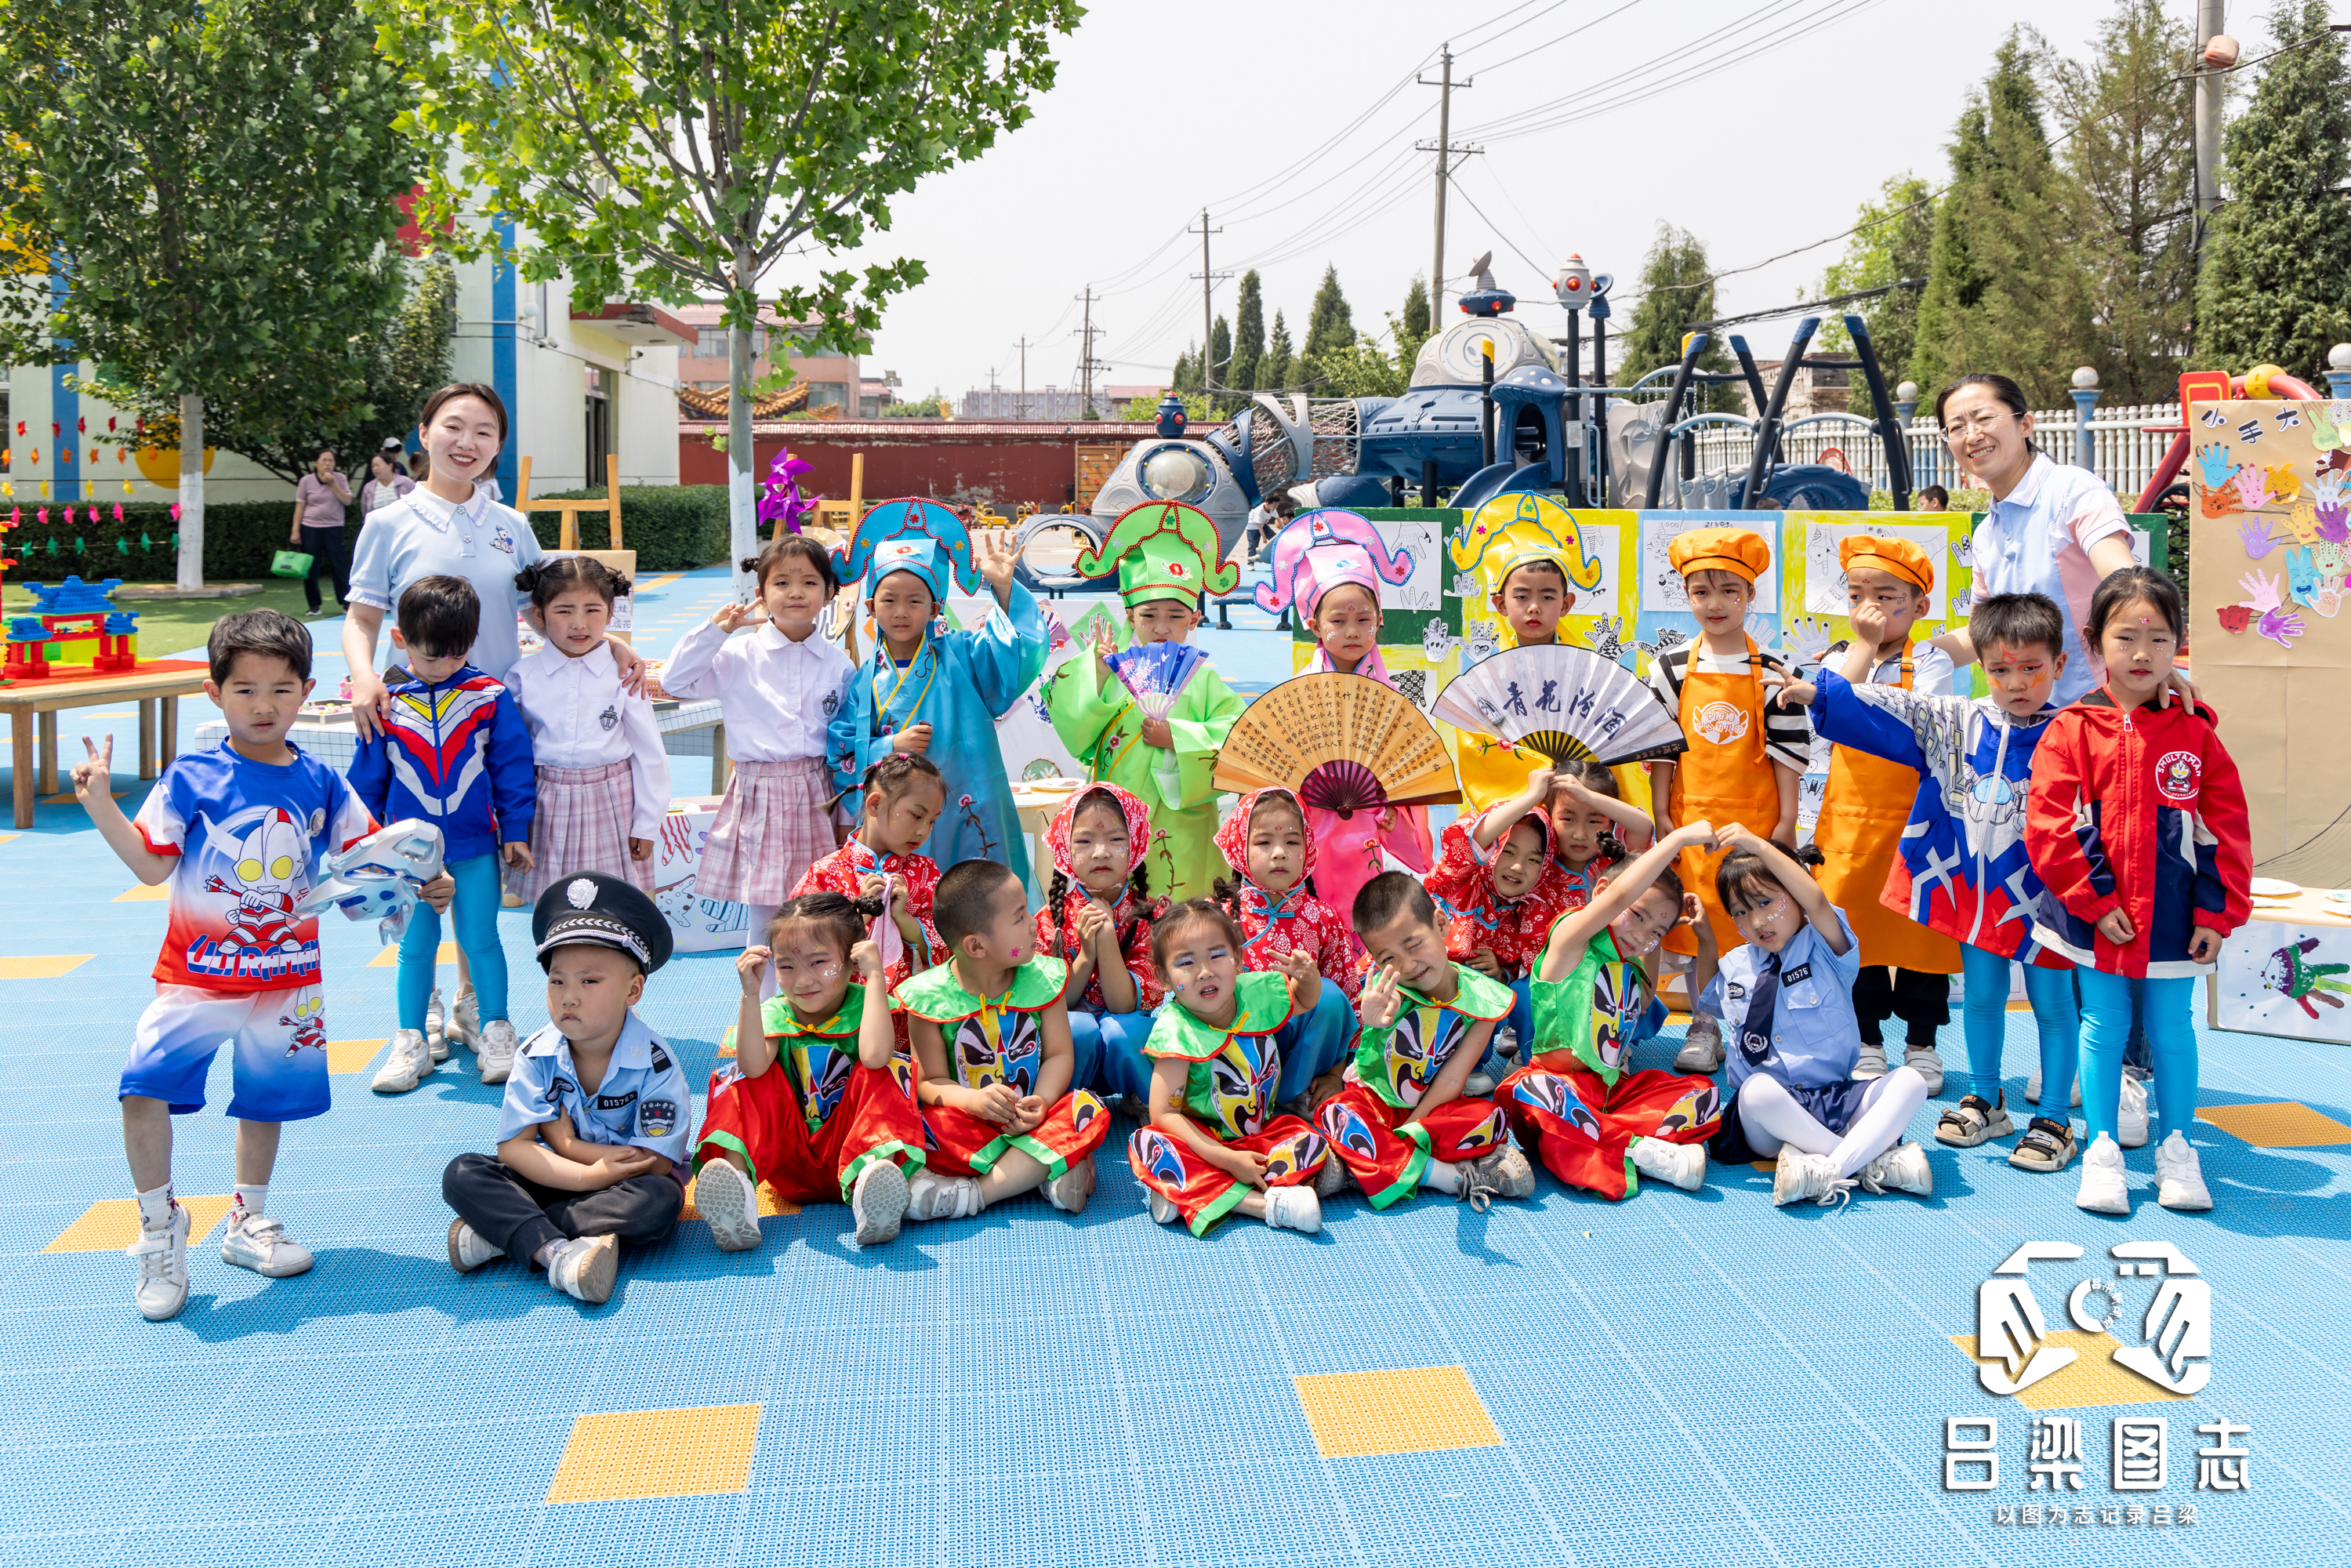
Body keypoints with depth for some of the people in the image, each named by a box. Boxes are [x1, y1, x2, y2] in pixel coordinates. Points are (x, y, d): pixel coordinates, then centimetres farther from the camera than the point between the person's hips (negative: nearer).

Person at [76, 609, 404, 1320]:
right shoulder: (191, 778, -6)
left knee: (266, 1098, 15)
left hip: (287, 977, 3)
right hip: (196, 973, -2)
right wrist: (101, 807, -19)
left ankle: (249, 1222, 37)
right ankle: (158, 1220, 5)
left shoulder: (320, 783, 1)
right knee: (145, 1086, -17)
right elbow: (152, 865, -9)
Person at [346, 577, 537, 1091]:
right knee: (416, 946, 8)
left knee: (480, 939, 3)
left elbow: (512, 766, 3)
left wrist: (516, 828, 3)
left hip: (476, 845, -1)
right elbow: (367, 778, 7)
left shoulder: (490, 697, -4)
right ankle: (411, 1043, 18)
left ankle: (496, 1034, 15)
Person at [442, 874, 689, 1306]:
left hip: (624, 1186, -2)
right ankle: (556, 1253, -41)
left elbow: (656, 1163, -18)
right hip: (558, 1179, 3)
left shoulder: (654, 1063, -15)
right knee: (462, 1174, -19)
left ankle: (501, 1232, -29)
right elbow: (513, 1146, -13)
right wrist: (587, 1175, -29)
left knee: (660, 1201, -36)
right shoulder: (536, 1057, -7)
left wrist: (571, 1144, -18)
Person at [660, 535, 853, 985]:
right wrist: (716, 627, -8)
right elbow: (675, 681, -5)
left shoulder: (838, 664, 6)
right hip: (760, 798, -1)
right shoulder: (739, 656, 1)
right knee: (764, 919, 0)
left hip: (817, 795, 2)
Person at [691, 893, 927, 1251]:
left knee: (880, 1074, -23)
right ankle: (737, 1178, -39)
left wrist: (876, 976, -25)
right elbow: (753, 1066, -22)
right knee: (741, 1076, -13)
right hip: (789, 1163, 2)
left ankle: (874, 1172, -51)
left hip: (849, 1151, -2)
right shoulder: (775, 1012, 1)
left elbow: (874, 1056, -28)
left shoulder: (864, 1003, -4)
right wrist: (751, 992, -28)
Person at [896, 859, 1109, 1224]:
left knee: (1089, 1110, -28)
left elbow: (1059, 1054, -1)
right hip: (970, 1122, -2)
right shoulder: (930, 997, -9)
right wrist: (975, 1100, -28)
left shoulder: (1042, 978, -1)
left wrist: (1040, 1103, -22)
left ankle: (971, 1193, -31)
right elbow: (930, 1081, -7)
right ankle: (1044, 1167, -31)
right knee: (931, 1123, -33)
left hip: (1031, 1114, 2)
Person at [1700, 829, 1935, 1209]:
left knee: (1910, 1081, -26)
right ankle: (1876, 1162, -27)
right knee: (1758, 1089, -37)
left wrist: (1758, 845, -27)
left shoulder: (1826, 949, 0)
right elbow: (1701, 1006, 30)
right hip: (1768, 1107, 0)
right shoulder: (1733, 967, 11)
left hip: (1836, 1099, 0)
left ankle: (1831, 1168, -39)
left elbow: (1816, 903, -23)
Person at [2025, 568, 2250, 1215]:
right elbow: (2049, 825, -8)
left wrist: (2216, 914, -3)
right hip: (2094, 918, -1)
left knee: (2171, 1028, 8)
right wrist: (2094, 901, -11)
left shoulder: (2196, 734, 0)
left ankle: (2176, 1149, 21)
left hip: (2173, 918, 1)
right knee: (2103, 1027, 6)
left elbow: (2226, 831, 2)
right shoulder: (2072, 731, -4)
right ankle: (2102, 1150, 15)